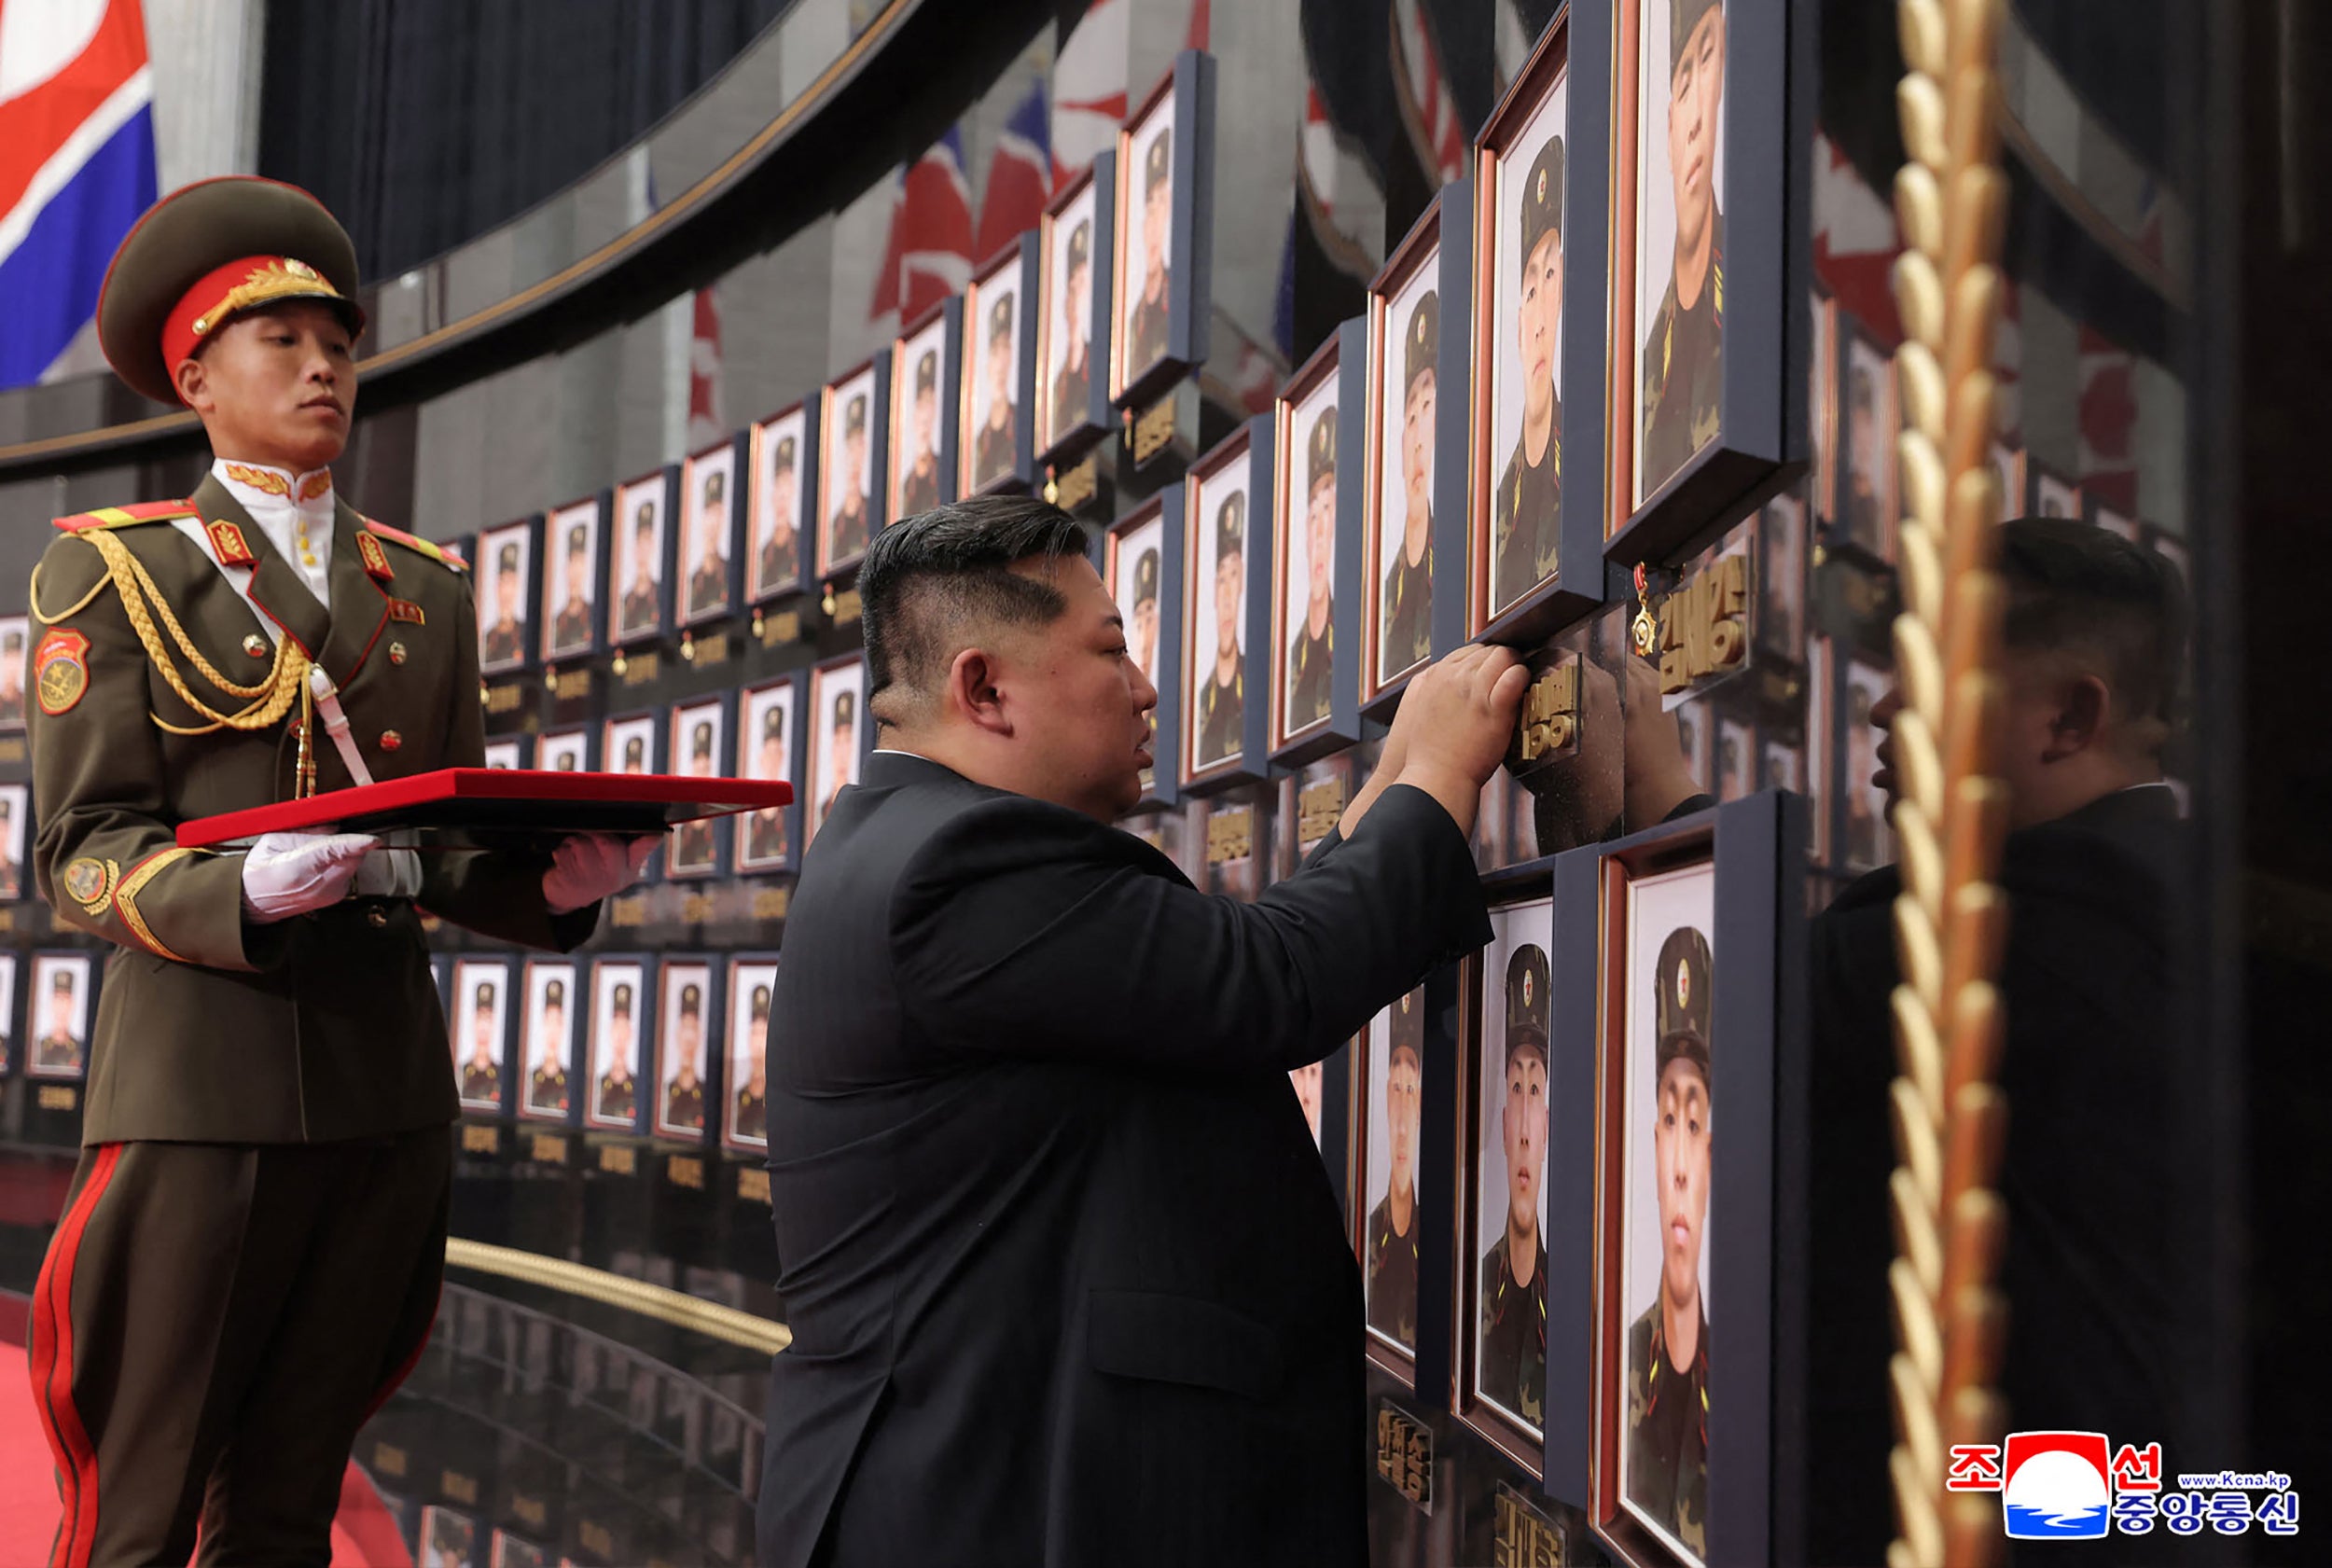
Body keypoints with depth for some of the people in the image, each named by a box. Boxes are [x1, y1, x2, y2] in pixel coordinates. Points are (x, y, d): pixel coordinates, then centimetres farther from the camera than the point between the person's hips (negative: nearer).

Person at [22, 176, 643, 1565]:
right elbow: (81, 854, -3)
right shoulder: (116, 569, 5)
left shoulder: (428, 589, 18)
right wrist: (247, 892, -23)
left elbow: (452, 854, 15)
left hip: (390, 1087, 4)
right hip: (202, 1082, -4)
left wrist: (555, 880, -7)